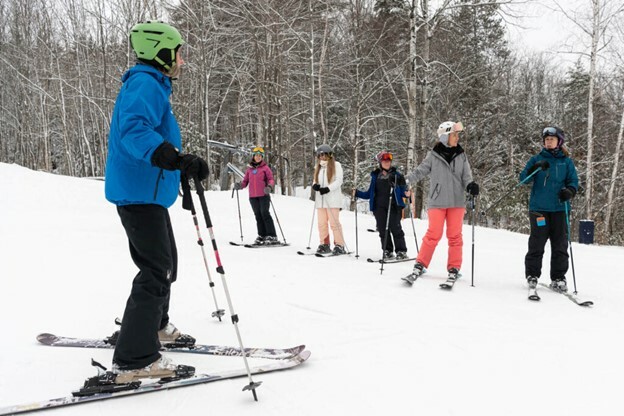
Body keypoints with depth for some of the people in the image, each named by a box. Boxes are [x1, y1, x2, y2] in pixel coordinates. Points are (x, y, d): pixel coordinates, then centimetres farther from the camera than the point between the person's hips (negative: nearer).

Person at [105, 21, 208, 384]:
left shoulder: (153, 87, 20)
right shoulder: (146, 84, -14)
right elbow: (134, 129, -32)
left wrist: (182, 163, 40)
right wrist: (174, 159, -43)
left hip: (147, 193, 11)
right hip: (140, 193, -11)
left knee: (166, 264, 22)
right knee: (157, 271, -13)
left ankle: (155, 326, 40)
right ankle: (135, 360, -11)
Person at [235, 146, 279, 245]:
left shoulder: (265, 168, 3)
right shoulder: (249, 169, 15)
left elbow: (271, 179, -2)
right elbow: (245, 181, 15)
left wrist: (269, 187, -22)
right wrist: (240, 185, -6)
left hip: (264, 195, -4)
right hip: (253, 196, 4)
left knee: (265, 214, -11)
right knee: (258, 215, 6)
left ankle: (272, 236, -9)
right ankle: (262, 235, 13)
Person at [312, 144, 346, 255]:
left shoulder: (336, 165, 2)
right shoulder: (318, 167, 19)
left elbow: (339, 181, -6)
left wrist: (328, 188, -18)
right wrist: (314, 185, -3)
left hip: (332, 199, -6)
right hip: (320, 199, 6)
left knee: (334, 222, -9)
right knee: (322, 223, 4)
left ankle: (339, 245, -5)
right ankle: (324, 244, 10)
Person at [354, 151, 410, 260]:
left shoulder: (396, 175, 7)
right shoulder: (375, 176, 14)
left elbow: (402, 190, 6)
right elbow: (369, 194, 18)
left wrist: (406, 194, -16)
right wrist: (357, 193, 8)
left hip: (393, 206, -3)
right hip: (379, 207, 3)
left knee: (395, 228, -8)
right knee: (383, 229, 2)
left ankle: (401, 251, 0)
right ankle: (388, 251, 11)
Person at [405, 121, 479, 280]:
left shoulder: (461, 155, 7)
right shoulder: (433, 155, -1)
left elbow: (466, 175, 3)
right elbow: (420, 171, 1)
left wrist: (470, 185, -18)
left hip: (457, 202, 3)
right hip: (437, 202, -2)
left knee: (455, 236, 5)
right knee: (433, 235, -3)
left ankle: (454, 268, 14)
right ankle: (420, 264, 9)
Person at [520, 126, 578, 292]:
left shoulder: (567, 162, 10)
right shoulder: (537, 159, 8)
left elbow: (573, 181, 9)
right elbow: (523, 178, 0)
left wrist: (570, 191, -13)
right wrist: (534, 169, -20)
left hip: (559, 208, 1)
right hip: (539, 208, -1)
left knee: (560, 244, 2)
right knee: (537, 243, -2)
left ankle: (558, 278, 10)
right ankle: (532, 275, 9)